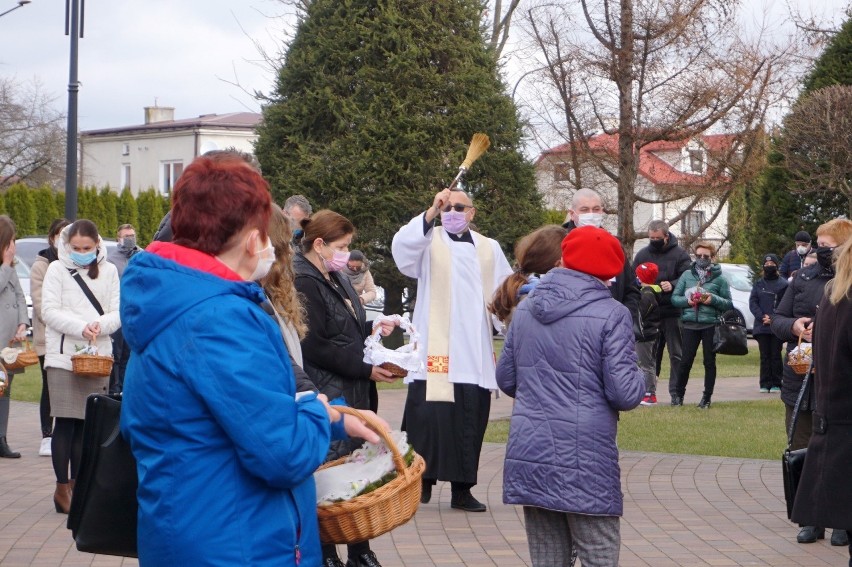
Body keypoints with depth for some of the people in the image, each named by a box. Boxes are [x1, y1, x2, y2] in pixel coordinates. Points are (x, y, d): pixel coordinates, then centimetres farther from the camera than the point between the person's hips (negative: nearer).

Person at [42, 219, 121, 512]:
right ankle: (62, 488, -1)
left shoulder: (108, 271, 7)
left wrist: (100, 325, -17)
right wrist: (81, 327, -19)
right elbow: (49, 311, -6)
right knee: (65, 423, -5)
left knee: (85, 424, 6)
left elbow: (118, 312, 4)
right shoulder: (57, 269, 1)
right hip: (63, 356, -3)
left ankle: (77, 484, 16)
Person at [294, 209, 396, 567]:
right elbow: (317, 348, -19)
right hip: (328, 398, -9)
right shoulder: (304, 283, -14)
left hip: (354, 393, 9)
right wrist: (366, 370, -14)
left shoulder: (336, 279, 16)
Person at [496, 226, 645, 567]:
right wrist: (639, 380, 9)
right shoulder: (611, 314, -8)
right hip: (584, 462, -5)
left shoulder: (526, 308, 9)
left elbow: (506, 379, 16)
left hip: (529, 455, 5)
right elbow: (626, 394, -12)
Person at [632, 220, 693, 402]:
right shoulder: (642, 255, 8)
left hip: (673, 313, -3)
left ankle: (676, 391, 7)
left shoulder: (679, 254, -1)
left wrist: (673, 285, -23)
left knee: (676, 354, 2)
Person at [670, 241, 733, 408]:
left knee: (709, 361, 4)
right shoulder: (687, 275, 8)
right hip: (690, 324, 1)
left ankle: (707, 397, 12)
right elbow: (674, 298, 7)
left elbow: (729, 304, 2)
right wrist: (687, 300, -12)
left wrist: (714, 299, -14)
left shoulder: (719, 279, 3)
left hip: (711, 325, -1)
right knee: (686, 360, 0)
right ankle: (678, 393, 15)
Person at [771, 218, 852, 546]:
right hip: (799, 381, 5)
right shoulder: (803, 278, 7)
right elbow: (777, 320, 12)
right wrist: (794, 326, -8)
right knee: (802, 452, 11)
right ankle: (811, 520, 22)